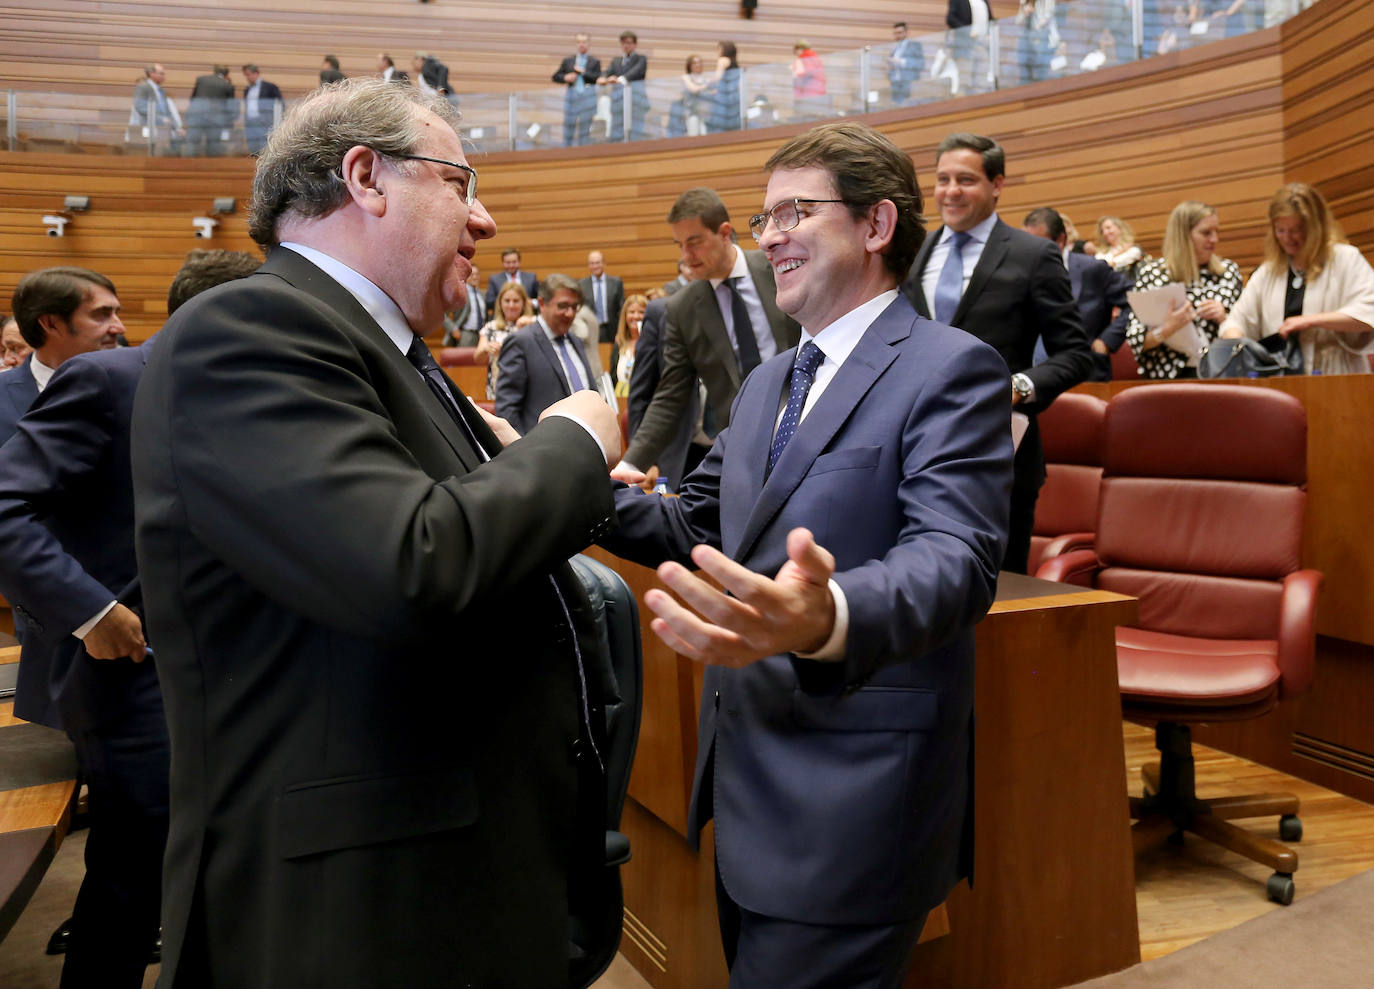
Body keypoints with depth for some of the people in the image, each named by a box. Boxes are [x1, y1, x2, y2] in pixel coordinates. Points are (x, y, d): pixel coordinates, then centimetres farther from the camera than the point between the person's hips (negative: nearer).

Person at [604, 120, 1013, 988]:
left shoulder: (952, 371, -11)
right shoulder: (768, 383, 15)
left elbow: (954, 558, -25)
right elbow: (700, 527, 18)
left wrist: (828, 619, -46)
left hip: (851, 810, -8)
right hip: (745, 788, 8)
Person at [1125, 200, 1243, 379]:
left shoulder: (1228, 270, 14)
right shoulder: (1151, 273, 4)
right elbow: (1135, 340, -1)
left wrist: (1223, 318, -6)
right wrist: (1166, 329, -20)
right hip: (1172, 375, -3)